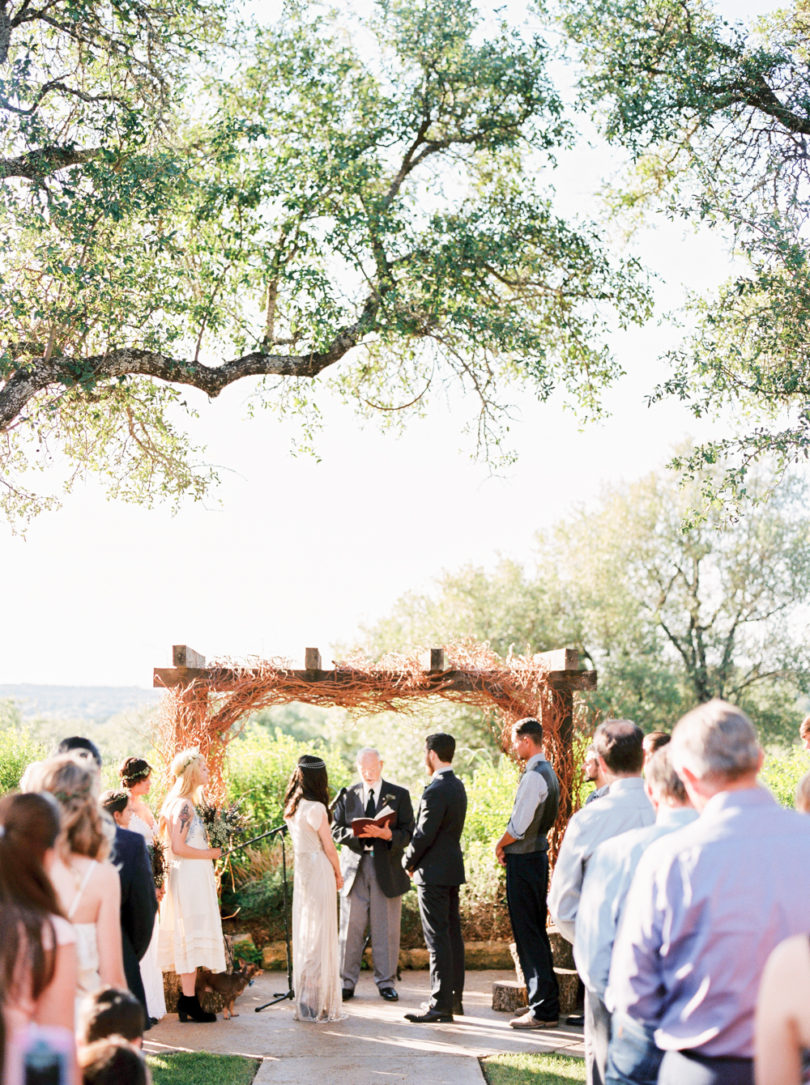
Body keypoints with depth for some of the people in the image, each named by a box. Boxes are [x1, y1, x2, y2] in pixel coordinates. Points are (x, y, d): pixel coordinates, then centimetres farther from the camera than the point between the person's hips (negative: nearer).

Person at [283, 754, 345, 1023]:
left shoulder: (292, 807, 8)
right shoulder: (315, 808, -15)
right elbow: (329, 847, -10)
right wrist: (338, 874, 5)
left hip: (301, 870, 8)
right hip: (319, 870, -8)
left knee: (304, 934, 13)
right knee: (321, 935, -3)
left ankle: (304, 1000, 20)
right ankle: (319, 1003, -1)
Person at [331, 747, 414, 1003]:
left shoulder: (399, 795, 7)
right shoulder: (347, 795, 11)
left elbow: (408, 834, 1)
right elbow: (336, 830, 5)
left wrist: (388, 834, -19)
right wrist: (357, 833, -15)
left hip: (387, 868, -1)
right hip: (354, 866, 1)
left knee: (386, 928, 2)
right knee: (351, 927, 1)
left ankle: (386, 982, 12)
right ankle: (347, 982, 10)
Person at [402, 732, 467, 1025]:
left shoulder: (436, 791, -19)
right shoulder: (457, 786, 11)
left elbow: (424, 835, -20)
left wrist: (408, 862, -4)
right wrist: (415, 859, 14)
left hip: (434, 872, -9)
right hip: (452, 869, 10)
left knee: (438, 939, -6)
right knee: (453, 935, 13)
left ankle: (441, 1004, -4)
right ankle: (455, 997, 19)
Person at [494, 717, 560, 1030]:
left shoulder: (533, 776, -18)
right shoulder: (548, 773, 13)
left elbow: (519, 826, -21)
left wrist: (500, 846, -4)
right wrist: (508, 845, 12)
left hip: (523, 861, -10)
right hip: (538, 855, 10)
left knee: (529, 936, -5)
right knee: (537, 933, 16)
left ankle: (542, 1011, -3)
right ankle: (547, 1005, 22)